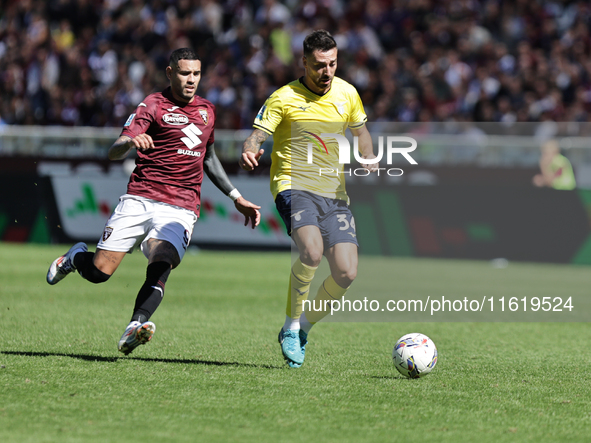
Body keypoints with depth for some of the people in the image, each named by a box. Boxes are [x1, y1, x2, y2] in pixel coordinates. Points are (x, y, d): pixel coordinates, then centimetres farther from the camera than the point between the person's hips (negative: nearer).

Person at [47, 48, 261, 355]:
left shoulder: (206, 110, 17)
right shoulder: (154, 105, 0)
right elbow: (114, 153, -10)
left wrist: (236, 198, 31)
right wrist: (130, 142, -33)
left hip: (180, 209, 2)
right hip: (139, 199, -2)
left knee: (160, 265, -26)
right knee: (99, 271, -6)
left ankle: (135, 328, -41)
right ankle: (76, 256, 28)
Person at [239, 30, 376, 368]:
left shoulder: (347, 93, 9)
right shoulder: (284, 97, -4)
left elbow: (360, 130, 25)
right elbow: (258, 136, -10)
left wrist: (369, 160, 5)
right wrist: (249, 152, -34)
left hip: (334, 193, 5)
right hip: (294, 185, -5)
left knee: (347, 273, -10)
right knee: (312, 252, -32)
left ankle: (304, 327, 15)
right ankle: (292, 326, -11)